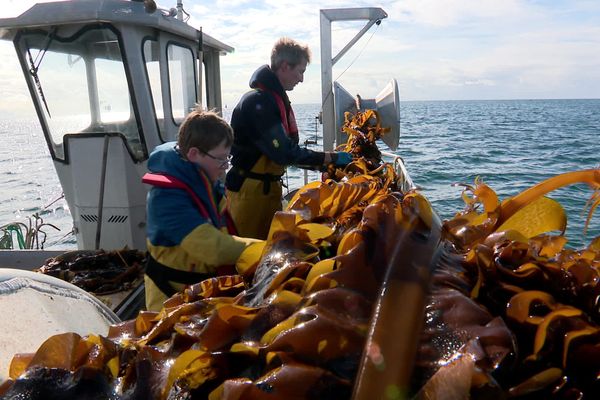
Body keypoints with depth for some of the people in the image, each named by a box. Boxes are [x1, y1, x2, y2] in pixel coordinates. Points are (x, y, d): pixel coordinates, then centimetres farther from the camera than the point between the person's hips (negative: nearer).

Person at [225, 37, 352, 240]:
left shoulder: (277, 98, 11)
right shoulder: (257, 101, -20)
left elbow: (287, 149, 15)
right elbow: (283, 153, -25)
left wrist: (325, 164, 8)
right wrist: (331, 158, -17)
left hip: (269, 186, 9)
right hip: (250, 190, -9)